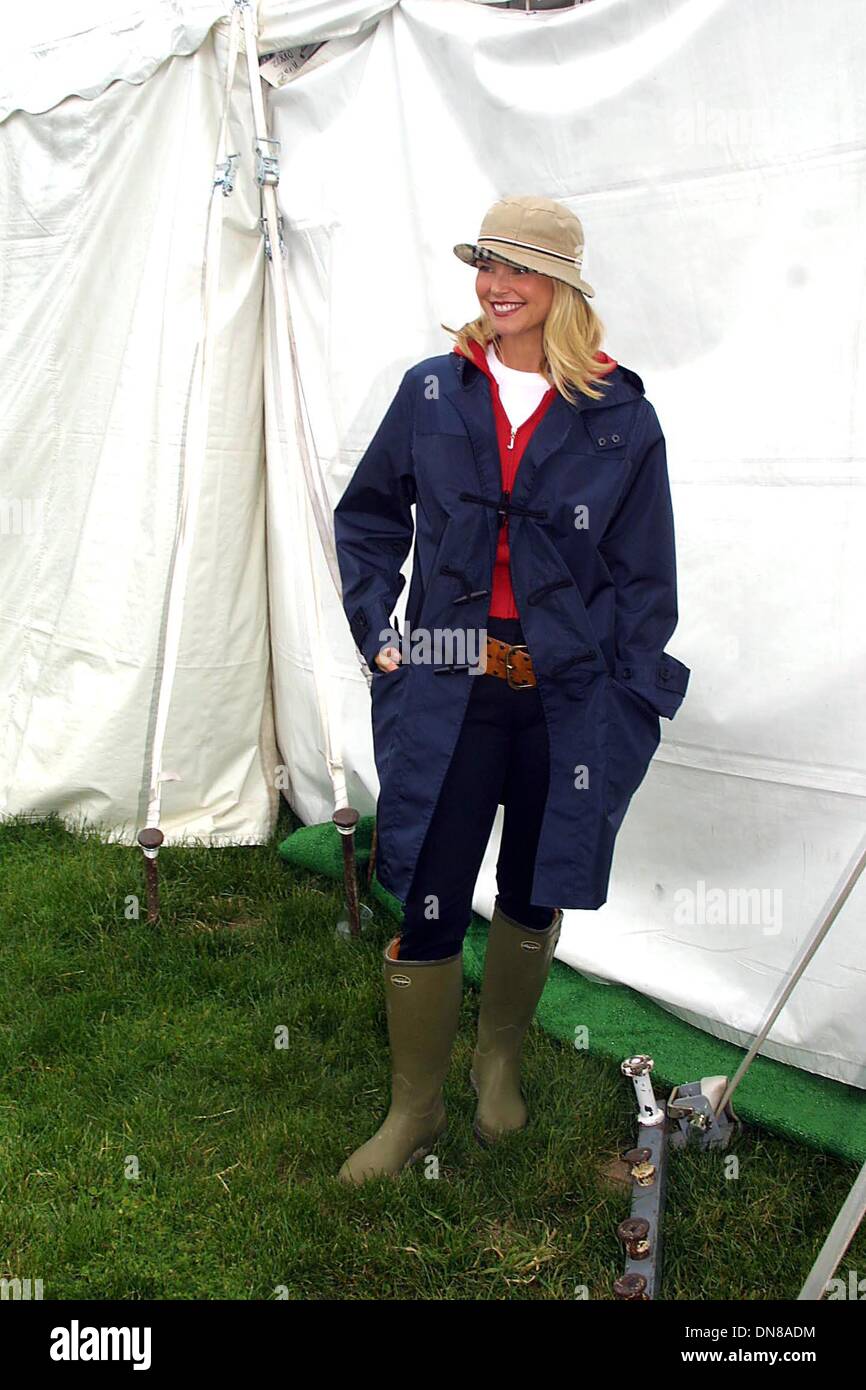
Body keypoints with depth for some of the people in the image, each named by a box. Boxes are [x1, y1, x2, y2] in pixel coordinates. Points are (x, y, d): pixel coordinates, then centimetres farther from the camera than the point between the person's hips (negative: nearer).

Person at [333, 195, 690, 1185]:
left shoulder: (620, 418, -1)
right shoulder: (432, 393, 4)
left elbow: (645, 579, 3)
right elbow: (368, 516, 15)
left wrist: (628, 704, -2)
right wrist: (375, 628, 4)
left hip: (569, 697, 0)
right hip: (447, 692, 1)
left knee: (535, 898, 14)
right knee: (427, 908, 1)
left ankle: (499, 1060, 42)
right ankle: (413, 1111, 24)